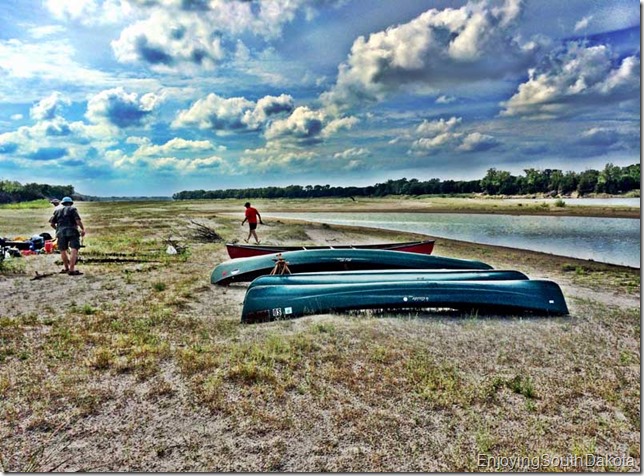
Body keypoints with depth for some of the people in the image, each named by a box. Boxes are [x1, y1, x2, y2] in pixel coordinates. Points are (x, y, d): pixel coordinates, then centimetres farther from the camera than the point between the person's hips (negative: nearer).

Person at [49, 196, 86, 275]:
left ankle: (66, 268, 24)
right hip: (72, 231, -4)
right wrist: (83, 229, -1)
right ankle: (71, 270, -18)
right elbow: (78, 220, -7)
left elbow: (52, 223, 15)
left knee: (63, 250, 15)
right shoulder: (73, 209, 8)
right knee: (74, 250, -9)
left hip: (61, 232, 4)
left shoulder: (57, 210, 19)